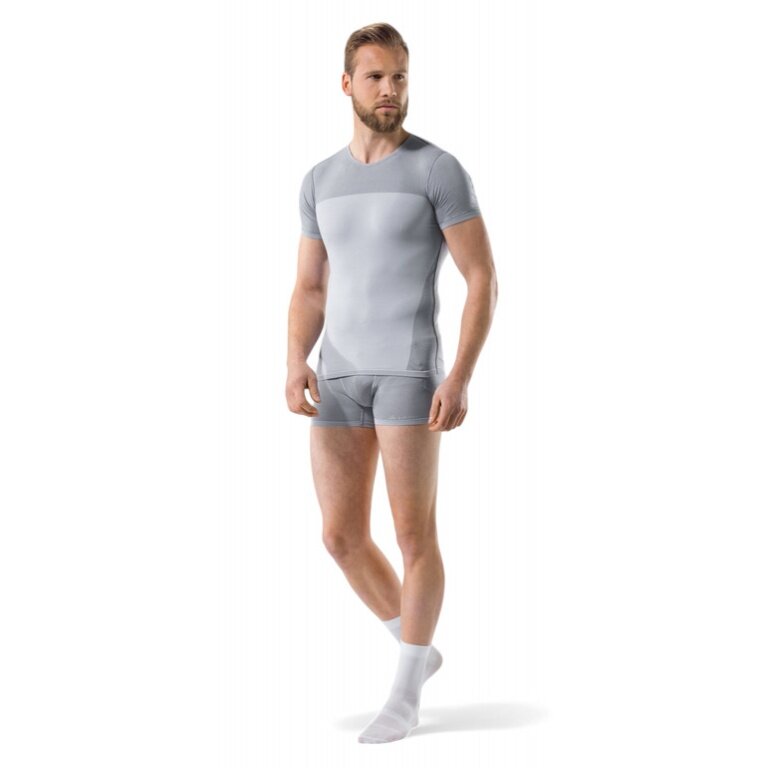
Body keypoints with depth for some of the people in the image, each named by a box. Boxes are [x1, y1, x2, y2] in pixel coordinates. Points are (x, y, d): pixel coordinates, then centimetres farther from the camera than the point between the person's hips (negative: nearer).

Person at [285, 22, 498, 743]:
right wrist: (295, 368, -4)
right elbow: (309, 294, 15)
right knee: (342, 537, 5)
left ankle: (403, 697, 9)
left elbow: (483, 281, -5)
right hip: (342, 376, 6)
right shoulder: (321, 181, 15)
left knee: (414, 534, -4)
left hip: (412, 370, -5)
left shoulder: (441, 170, -2)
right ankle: (418, 650, 29)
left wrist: (461, 379, -17)